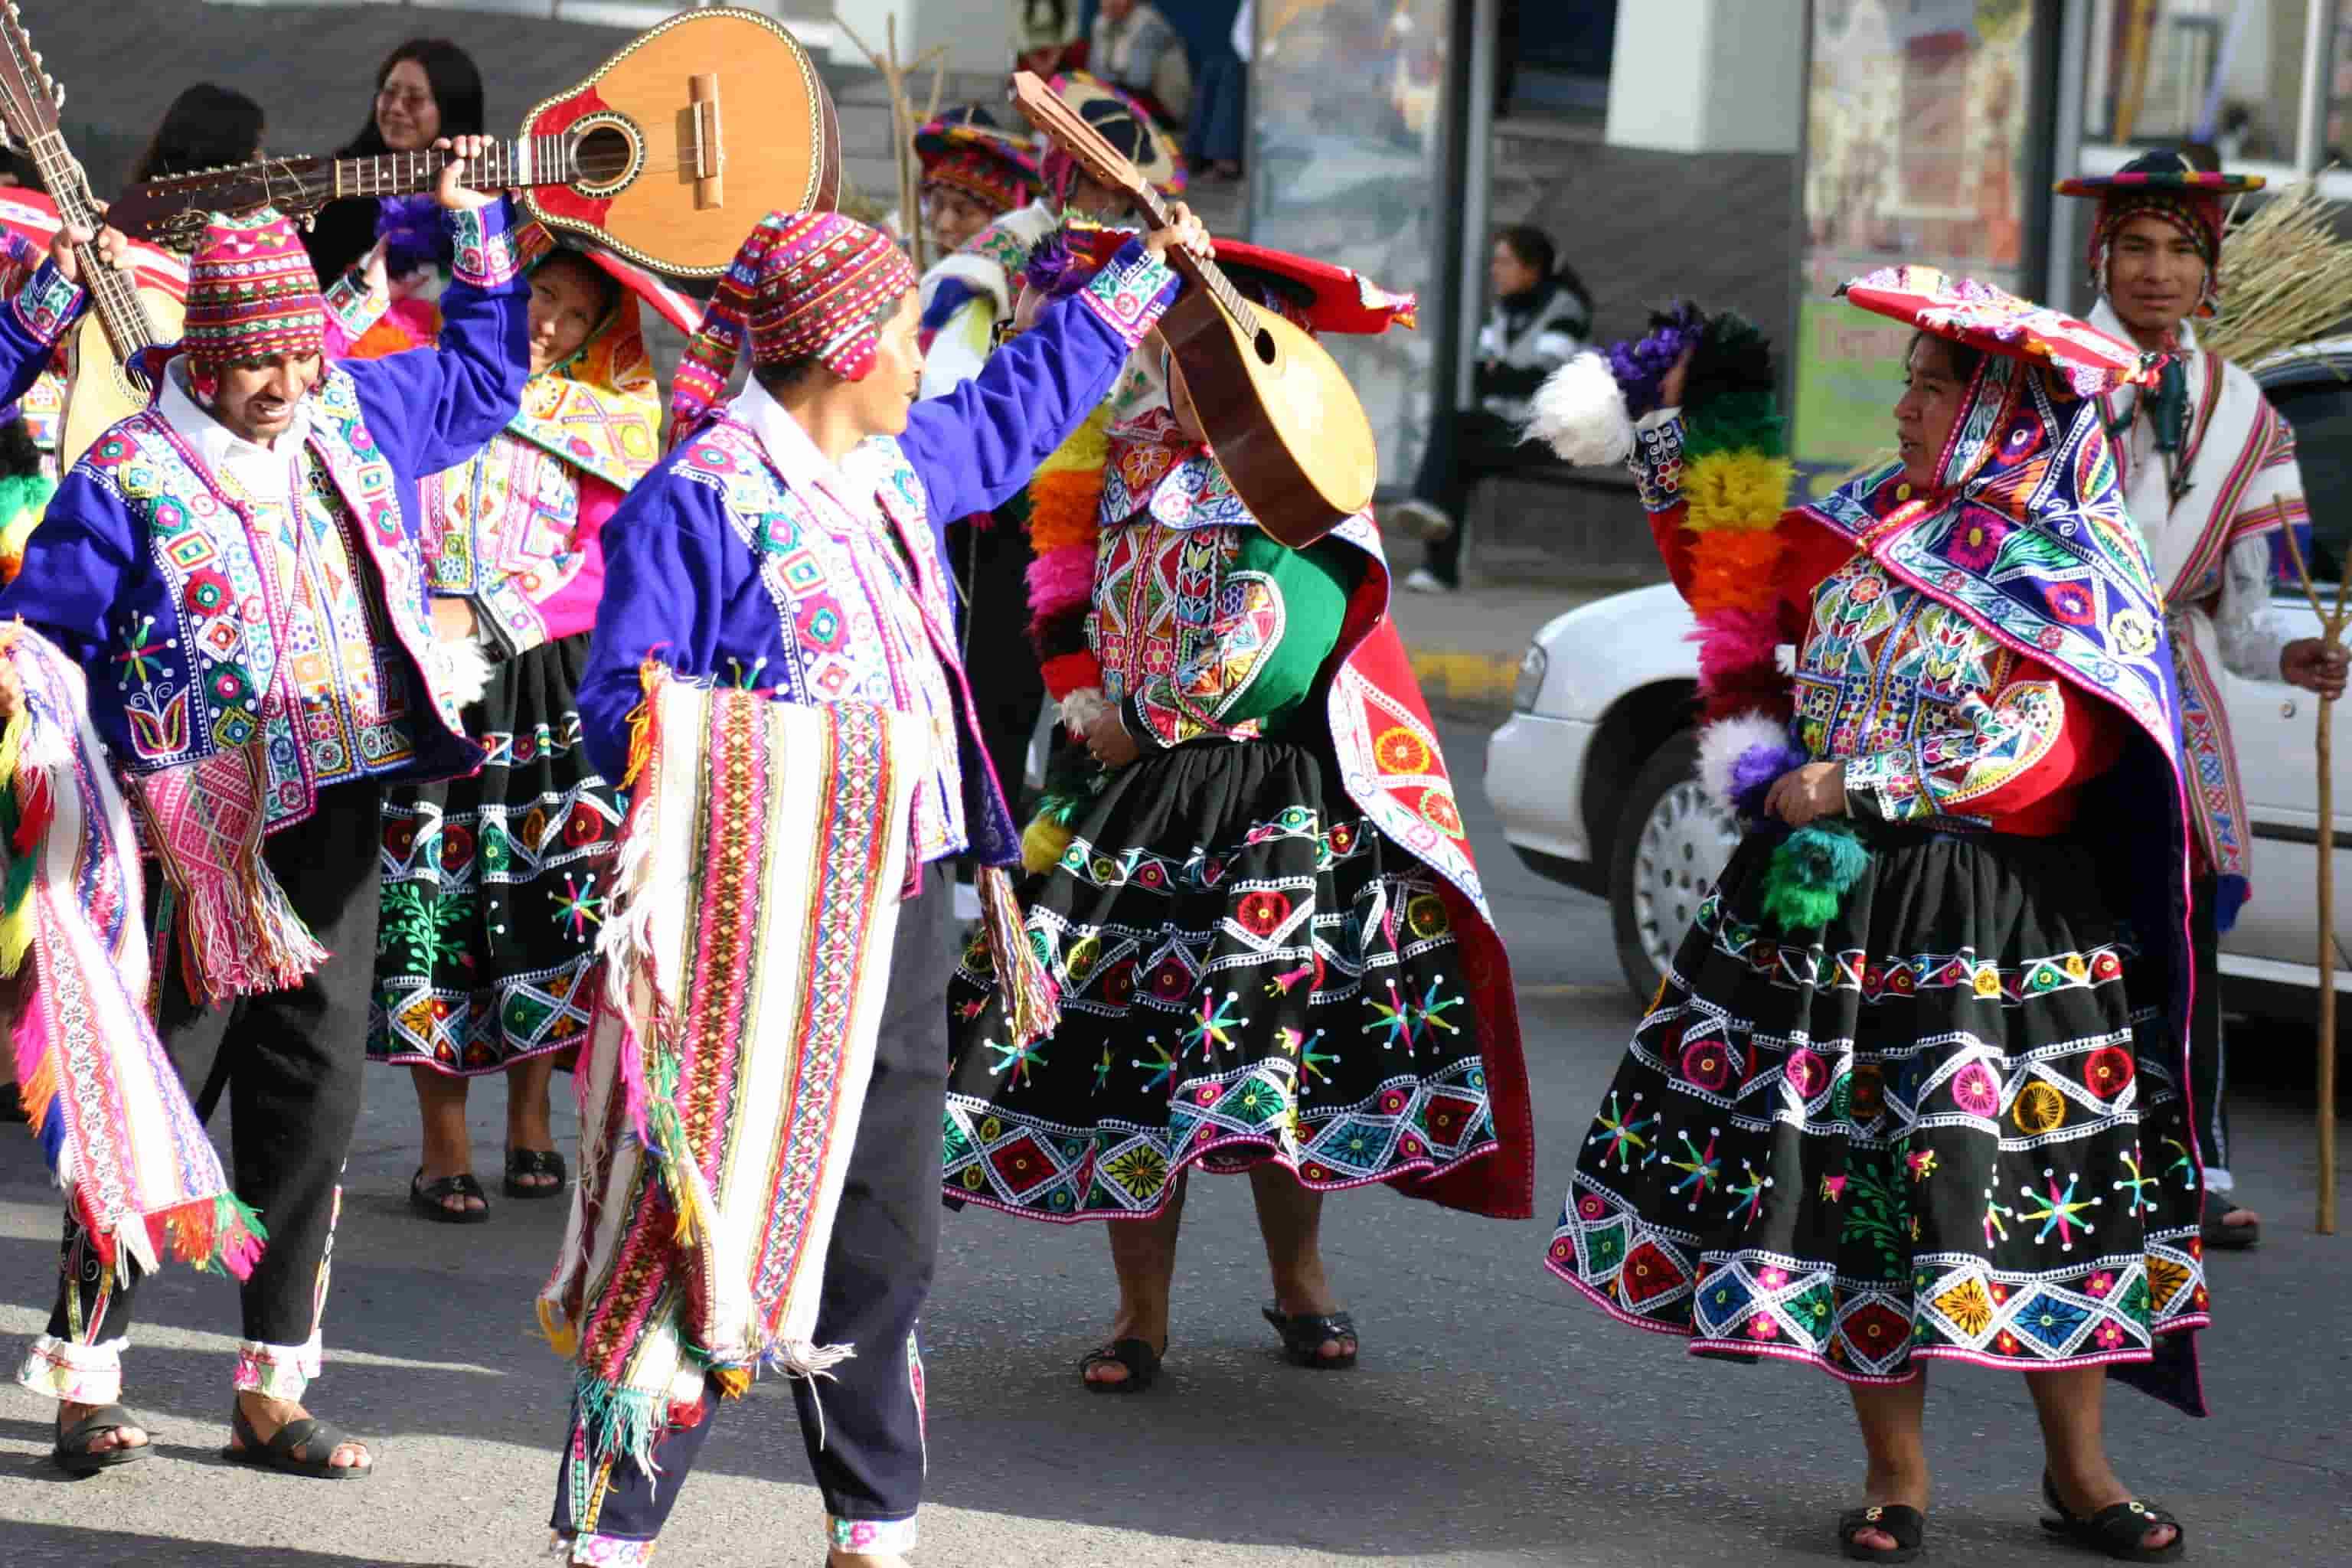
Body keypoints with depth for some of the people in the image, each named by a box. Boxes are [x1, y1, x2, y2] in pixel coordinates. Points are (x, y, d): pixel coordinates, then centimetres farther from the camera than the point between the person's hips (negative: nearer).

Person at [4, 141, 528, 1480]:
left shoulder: (356, 422, 10)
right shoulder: (126, 482, -6)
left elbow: (484, 376, 27)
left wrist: (481, 229, 22)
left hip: (336, 827, 5)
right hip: (198, 845, -5)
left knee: (313, 1106, 7)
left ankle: (274, 1391, 14)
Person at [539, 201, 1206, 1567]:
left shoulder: (902, 466, 14)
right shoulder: (698, 495, -11)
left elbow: (1022, 402, 33)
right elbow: (618, 706, -14)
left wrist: (1147, 271, 39)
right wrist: (664, 731, -36)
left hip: (897, 914, 8)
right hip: (758, 929, -8)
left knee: (886, 1236, 12)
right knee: (716, 1232, -7)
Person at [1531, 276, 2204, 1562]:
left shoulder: (2078, 570, -5)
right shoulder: (1862, 521, 9)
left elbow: (2041, 753, -16)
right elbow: (1734, 582, 24)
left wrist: (1855, 789, -17)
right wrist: (1679, 433, 15)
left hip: (1998, 923, -4)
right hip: (1834, 906, 4)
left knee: (2039, 1184, -2)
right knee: (1856, 1178, 3)